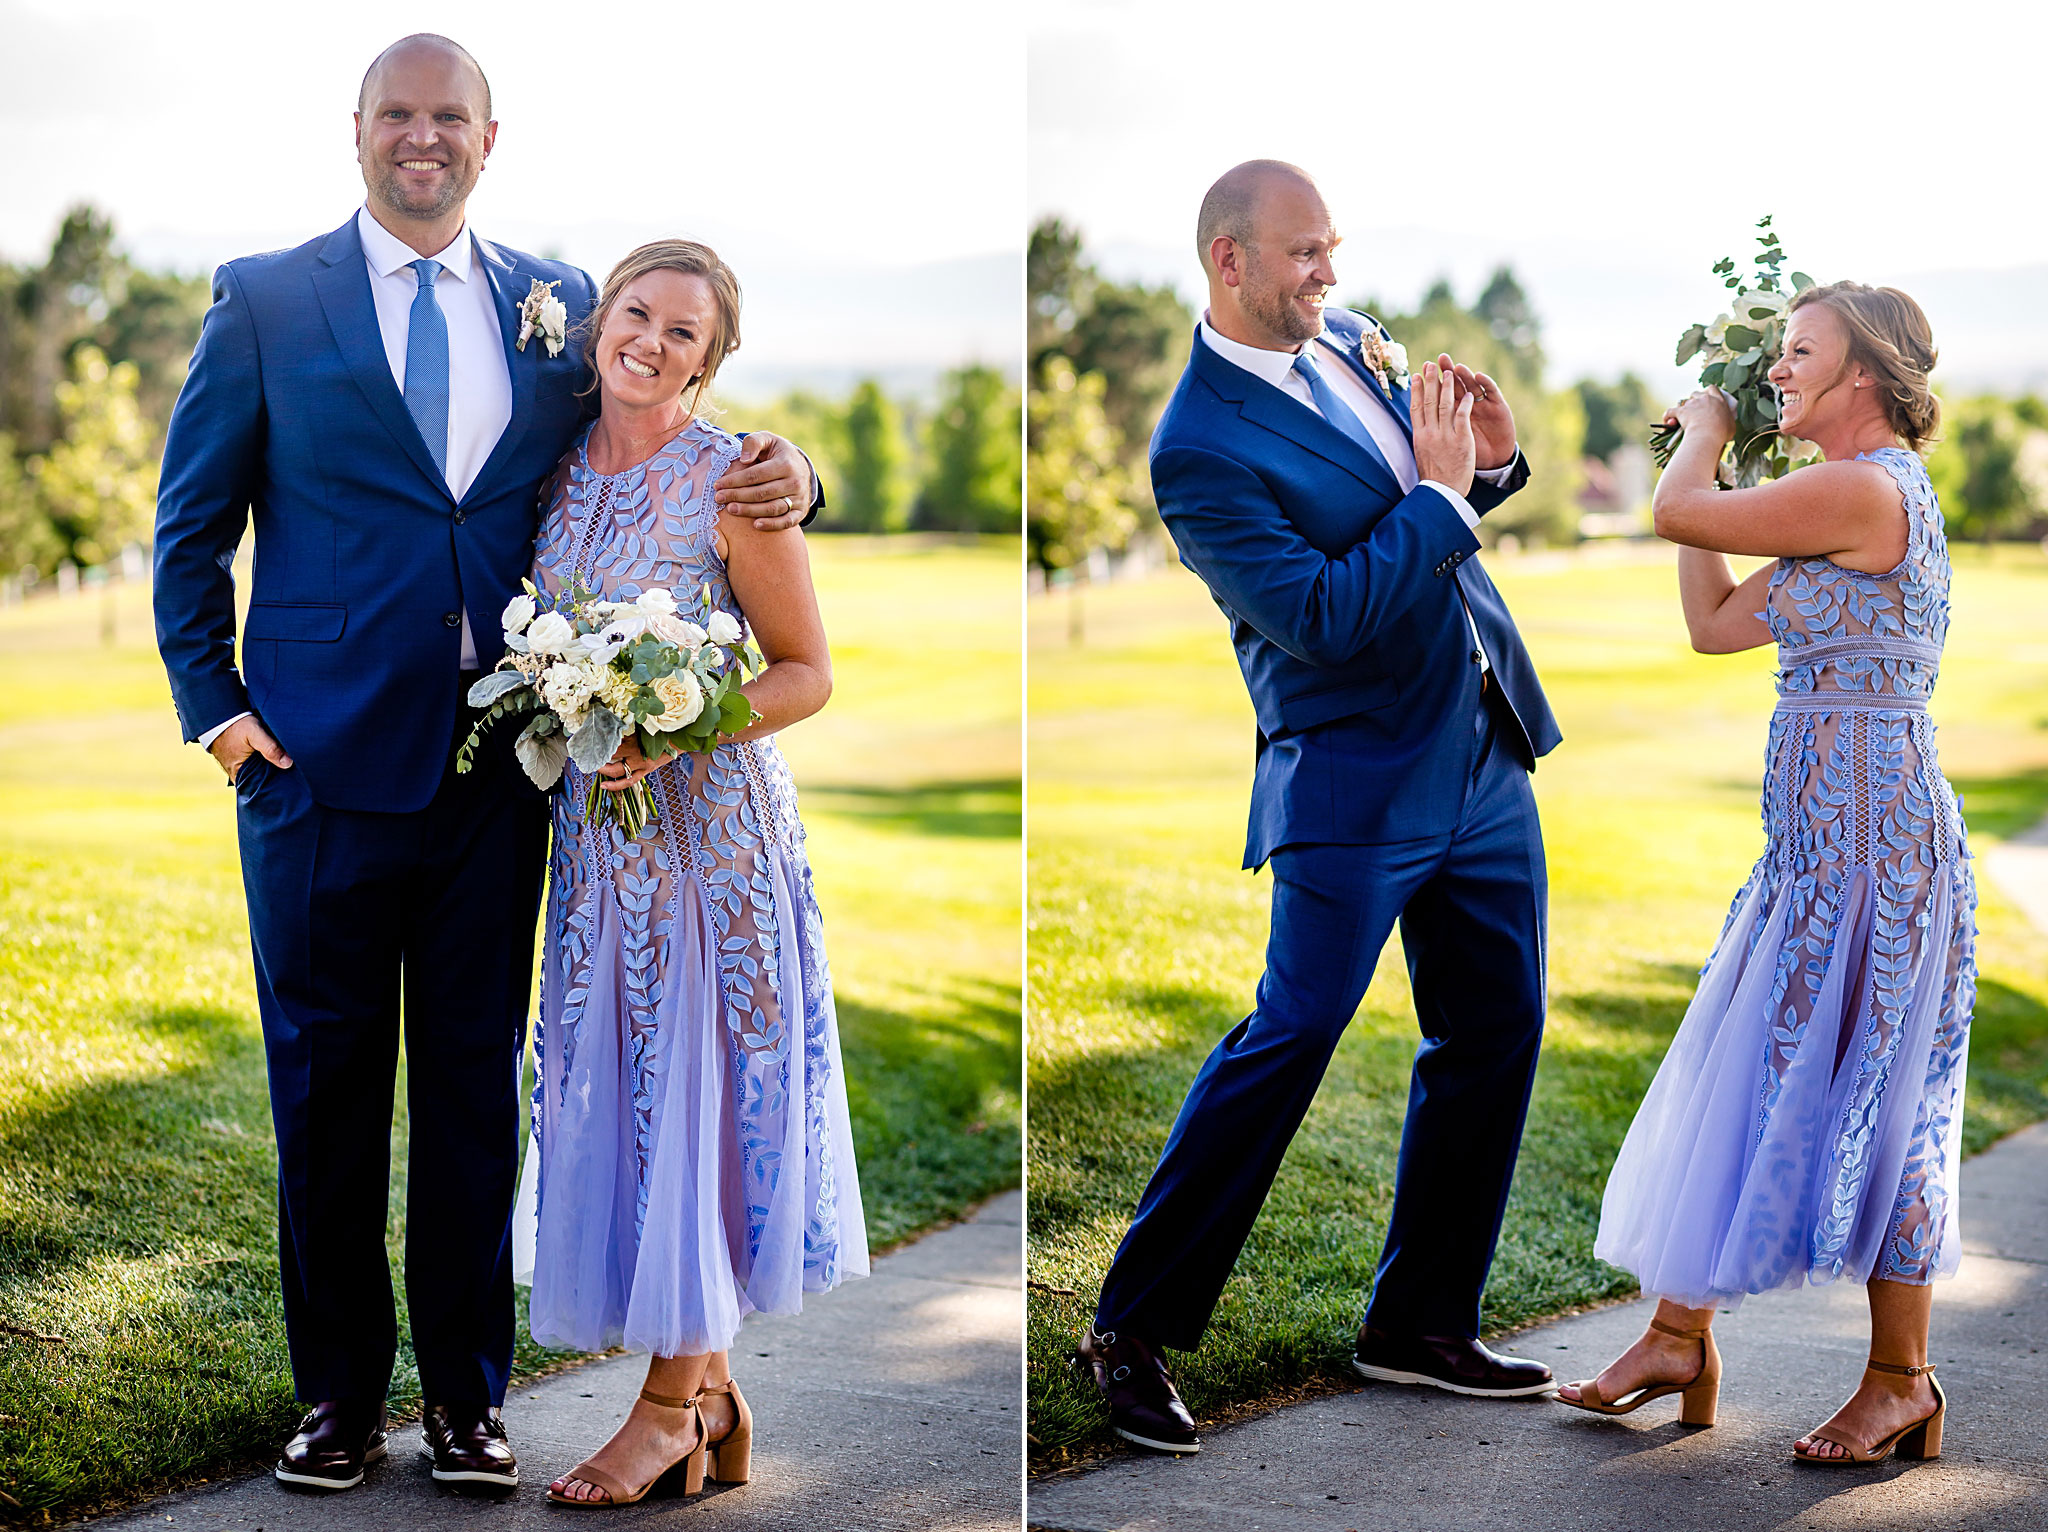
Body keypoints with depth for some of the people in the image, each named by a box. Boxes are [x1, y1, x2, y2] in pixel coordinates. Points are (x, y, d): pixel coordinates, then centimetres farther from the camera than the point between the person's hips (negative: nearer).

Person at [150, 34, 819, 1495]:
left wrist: (776, 470, -6)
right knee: (329, 1079, 6)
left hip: (497, 760, 2)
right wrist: (215, 703, -3)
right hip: (324, 757, -2)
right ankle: (342, 1387, 19)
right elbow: (193, 524, 6)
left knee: (477, 1077, 8)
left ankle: (467, 1387, 20)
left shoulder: (556, 303, 9)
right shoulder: (265, 300, 3)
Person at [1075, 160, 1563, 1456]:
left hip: (1486, 751, 8)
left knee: (1496, 1033, 11)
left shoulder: (1350, 340, 7)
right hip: (1360, 776, -8)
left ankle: (1422, 1323, 23)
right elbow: (1325, 618, -24)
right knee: (1292, 1033, -7)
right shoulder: (1202, 449, -18)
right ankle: (1133, 1328, 5)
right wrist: (1441, 491, -18)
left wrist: (1490, 459, -2)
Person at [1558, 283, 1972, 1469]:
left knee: (1864, 1094, -2)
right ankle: (1679, 1338, 21)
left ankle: (1903, 1383, 10)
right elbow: (1715, 623, 19)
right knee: (1733, 1073, 12)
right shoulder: (1863, 502, 16)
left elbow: (1678, 515, -12)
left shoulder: (1865, 490, -15)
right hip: (1824, 833, 10)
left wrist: (1708, 427, 9)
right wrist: (1707, 446, 20)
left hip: (1869, 827, -10)